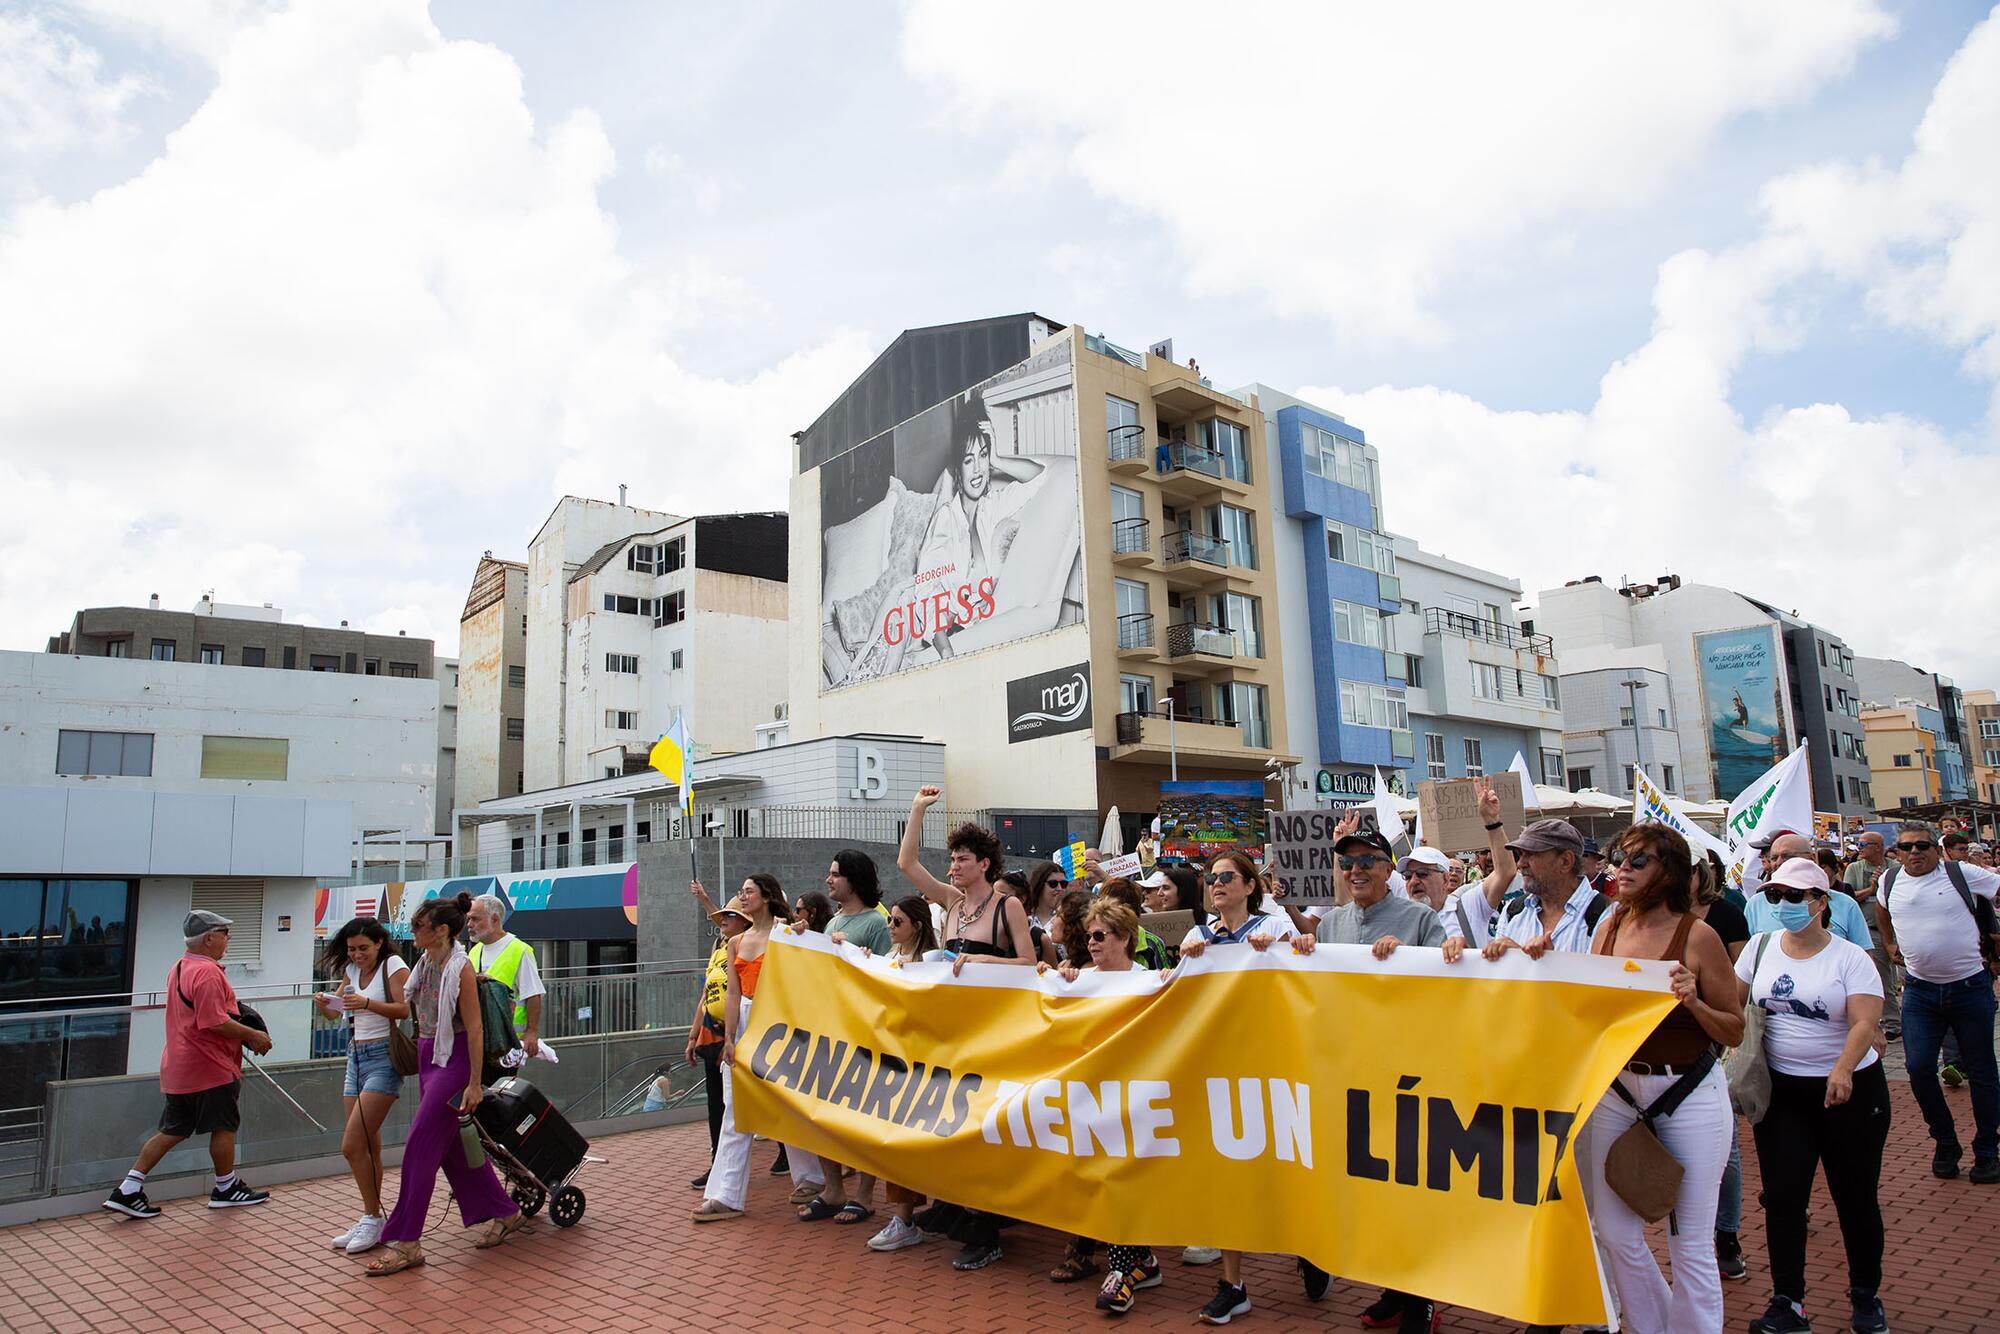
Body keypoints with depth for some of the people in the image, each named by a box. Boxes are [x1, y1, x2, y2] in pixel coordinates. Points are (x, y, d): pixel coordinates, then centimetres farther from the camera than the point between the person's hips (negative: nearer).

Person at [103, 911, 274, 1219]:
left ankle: (128, 1190, 12)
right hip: (209, 1066, -9)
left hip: (178, 1066, 9)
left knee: (173, 1130, 15)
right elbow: (215, 1022, -26)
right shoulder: (208, 972, -20)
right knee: (224, 1126, 5)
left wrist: (241, 1033, 16)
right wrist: (253, 1035, -16)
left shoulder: (180, 969, 13)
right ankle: (226, 1189, 19)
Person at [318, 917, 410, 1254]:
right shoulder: (352, 970, 12)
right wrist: (326, 1004, -7)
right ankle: (370, 1219, 19)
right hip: (356, 1056, 7)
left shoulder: (393, 965, -9)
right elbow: (336, 1012, 15)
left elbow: (405, 1010, -17)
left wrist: (368, 1003, -30)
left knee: (352, 1146, -11)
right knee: (368, 1147, 11)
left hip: (384, 1056, -7)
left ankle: (373, 1219, 1)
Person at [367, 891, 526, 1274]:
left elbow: (474, 1029, -17)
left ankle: (405, 1243, 2)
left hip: (452, 1059, -9)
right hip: (428, 1056, 9)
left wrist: (474, 1083, -17)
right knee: (453, 1145, 14)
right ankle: (506, 1213, 26)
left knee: (419, 1147, -7)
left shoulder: (460, 968, -17)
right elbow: (407, 1006, 24)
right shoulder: (426, 962, 6)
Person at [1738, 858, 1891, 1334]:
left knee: (1856, 1195, 10)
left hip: (1850, 1090, -2)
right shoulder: (1760, 948, 3)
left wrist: (1842, 1071, -31)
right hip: (1780, 1091, 2)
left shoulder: (1850, 957, -7)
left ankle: (1866, 1295, 31)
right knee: (1782, 1196, 1)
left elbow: (1865, 1022, -18)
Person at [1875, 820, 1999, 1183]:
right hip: (1920, 990, 2)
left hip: (1970, 986, -2)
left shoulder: (1962, 874, -9)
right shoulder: (1889, 881, 3)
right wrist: (1890, 943, 22)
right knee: (1919, 1068, -6)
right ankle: (1945, 1143, 13)